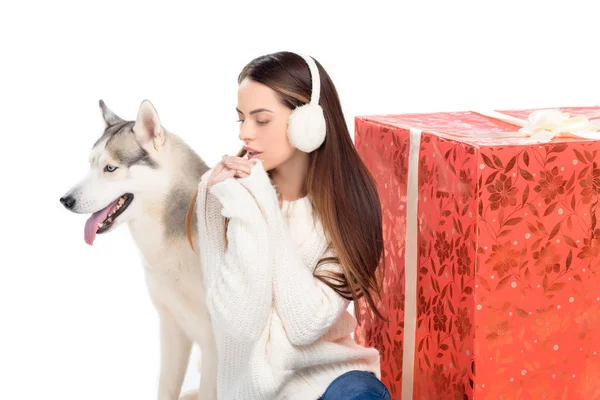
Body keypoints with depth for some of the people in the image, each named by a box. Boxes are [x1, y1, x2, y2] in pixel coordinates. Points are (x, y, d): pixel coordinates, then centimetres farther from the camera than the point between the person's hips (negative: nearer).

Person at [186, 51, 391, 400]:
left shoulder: (347, 199, -9)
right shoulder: (221, 190, -11)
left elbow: (307, 324, -18)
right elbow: (240, 324, -18)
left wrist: (264, 208, -20)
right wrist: (248, 209, -24)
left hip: (327, 368, 1)